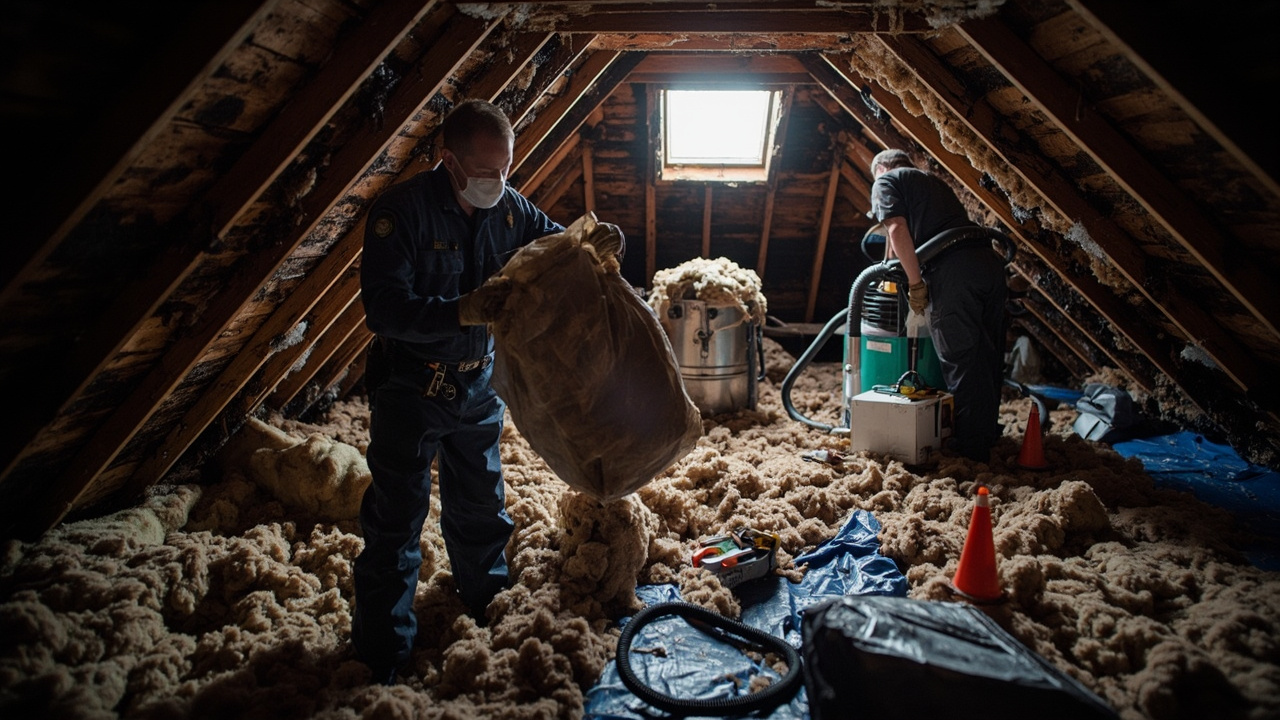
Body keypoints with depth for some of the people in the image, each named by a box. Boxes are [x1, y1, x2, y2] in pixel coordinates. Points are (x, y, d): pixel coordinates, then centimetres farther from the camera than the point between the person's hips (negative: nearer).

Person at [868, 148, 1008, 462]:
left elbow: (898, 230, -7)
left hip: (952, 271, -8)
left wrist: (916, 284, -6)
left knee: (960, 361, -2)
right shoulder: (932, 180, 33)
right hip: (989, 262, 8)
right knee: (987, 357, 16)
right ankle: (987, 432, 31)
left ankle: (970, 447, 4)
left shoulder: (886, 181, 11)